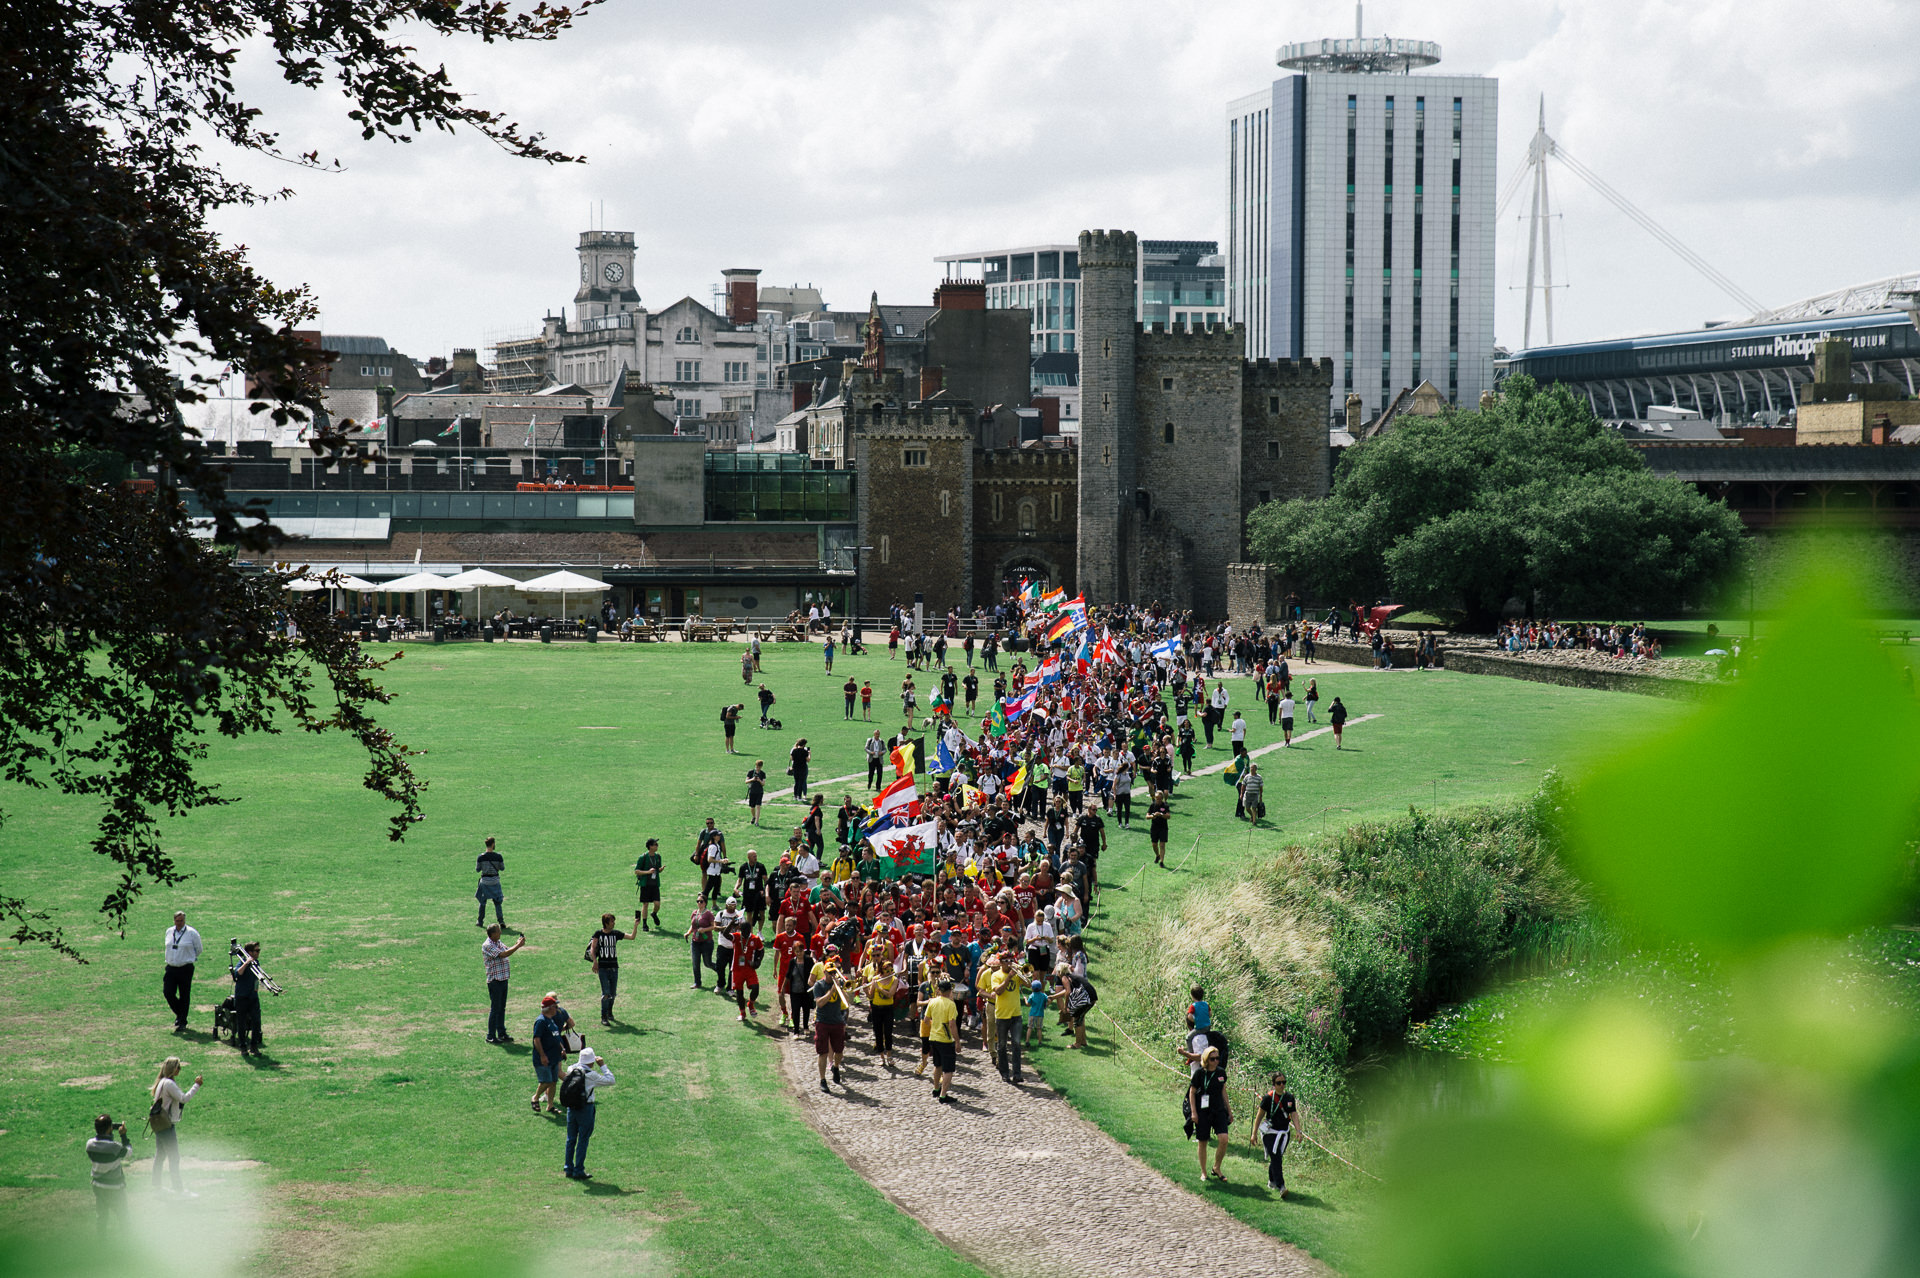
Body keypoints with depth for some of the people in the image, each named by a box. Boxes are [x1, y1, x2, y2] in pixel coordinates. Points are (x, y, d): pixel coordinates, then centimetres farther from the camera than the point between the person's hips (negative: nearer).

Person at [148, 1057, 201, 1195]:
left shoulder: (162, 1082, 11)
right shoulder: (169, 1083, -19)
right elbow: (183, 1098, -24)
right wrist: (196, 1085, -17)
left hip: (159, 1125, 10)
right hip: (166, 1125, -10)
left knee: (160, 1155, 18)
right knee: (174, 1158, -4)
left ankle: (156, 1185, 26)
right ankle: (179, 1189, 0)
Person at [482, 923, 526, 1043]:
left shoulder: (498, 943, 12)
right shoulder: (487, 946, -17)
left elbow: (508, 950, 18)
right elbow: (503, 954, -24)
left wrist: (518, 943, 0)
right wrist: (518, 945, -20)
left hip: (503, 979, 9)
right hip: (495, 980, -9)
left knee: (502, 1008, 14)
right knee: (495, 1009, -4)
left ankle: (502, 1034, 22)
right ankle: (491, 1036, 3)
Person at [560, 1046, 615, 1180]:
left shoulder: (572, 1070, -1)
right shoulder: (591, 1075, -17)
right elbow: (610, 1080, -9)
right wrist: (602, 1066, -3)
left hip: (571, 1108, 6)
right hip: (585, 1109, -6)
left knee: (571, 1139, 14)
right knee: (583, 1140, 2)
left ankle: (569, 1169, 19)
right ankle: (578, 1171, 3)